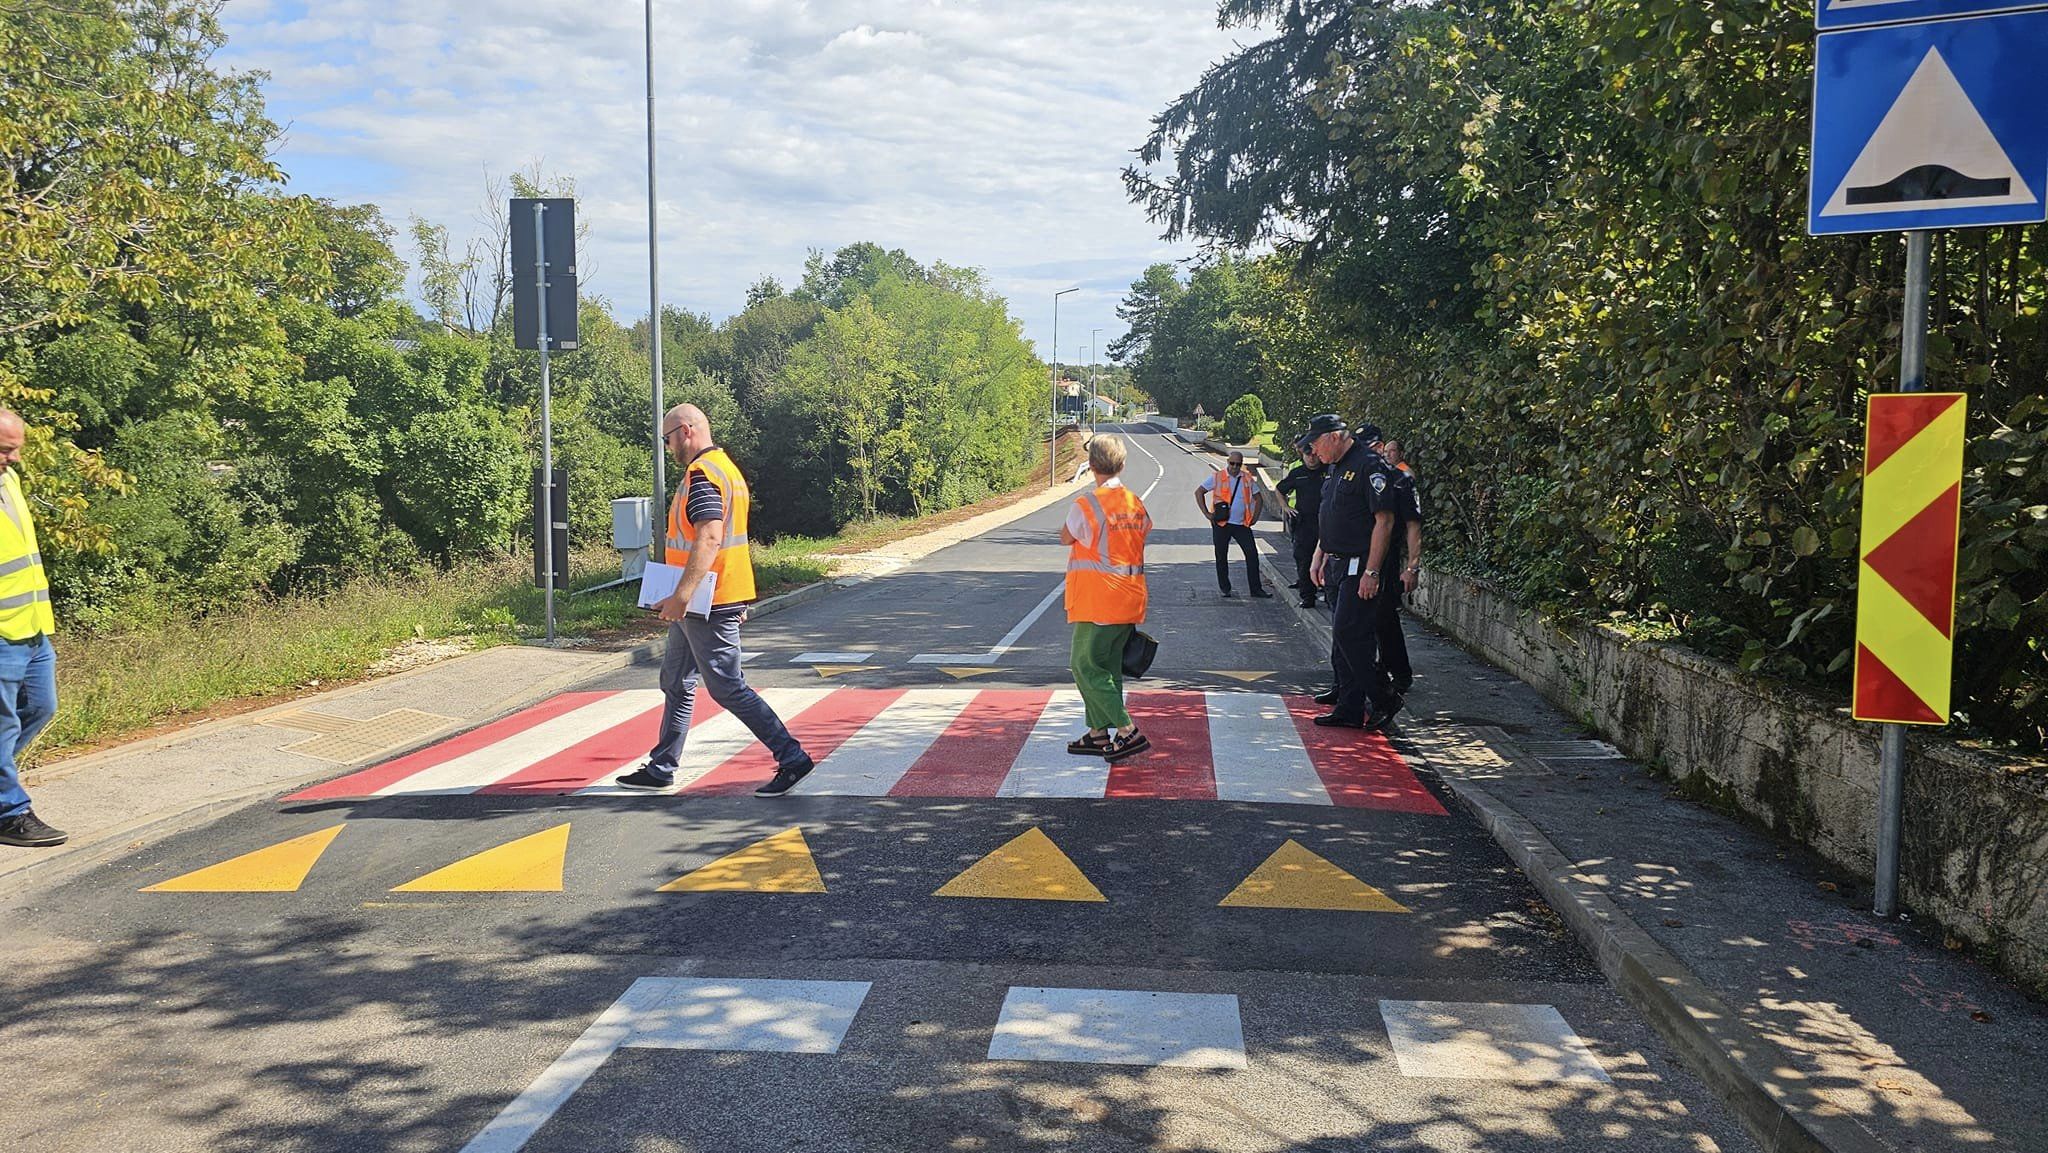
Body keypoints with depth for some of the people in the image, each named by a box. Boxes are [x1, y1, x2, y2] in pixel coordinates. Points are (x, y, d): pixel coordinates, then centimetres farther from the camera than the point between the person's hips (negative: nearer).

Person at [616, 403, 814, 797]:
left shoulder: (701, 474, -17)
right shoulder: (726, 467, 16)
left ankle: (792, 758, -4)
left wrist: (681, 596, -32)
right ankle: (661, 768, 24)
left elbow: (709, 539, -28)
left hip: (706, 603, -11)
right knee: (676, 683, 16)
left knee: (728, 687, -7)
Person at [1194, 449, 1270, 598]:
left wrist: (1255, 517, 8)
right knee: (1221, 557, 3)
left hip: (1242, 524, 2)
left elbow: (1257, 497, 19)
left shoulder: (1248, 478, 7)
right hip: (1221, 524, -2)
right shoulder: (1217, 477, -2)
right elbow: (1199, 492, 0)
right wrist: (1206, 513, -5)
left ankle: (1256, 589, 2)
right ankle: (1225, 589, 14)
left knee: (1252, 554, -4)